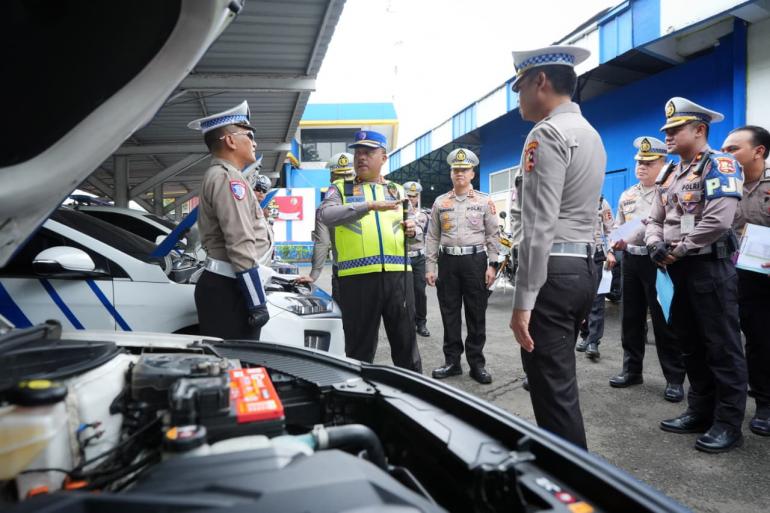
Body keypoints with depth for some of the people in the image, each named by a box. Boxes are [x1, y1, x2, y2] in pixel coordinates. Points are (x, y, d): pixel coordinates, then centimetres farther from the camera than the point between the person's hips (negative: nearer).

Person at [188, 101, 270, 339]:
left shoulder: (217, 175, 21)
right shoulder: (228, 177, -12)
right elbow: (241, 247, -21)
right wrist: (257, 303, -19)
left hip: (224, 284, 10)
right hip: (228, 288, -10)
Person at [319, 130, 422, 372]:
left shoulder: (398, 190, 18)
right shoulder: (340, 188, 8)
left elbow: (410, 226, 27)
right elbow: (326, 216, -13)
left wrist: (412, 230, 2)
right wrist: (370, 206, -22)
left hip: (398, 273, 3)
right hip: (357, 275, -2)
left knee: (405, 339, 10)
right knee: (360, 342, 7)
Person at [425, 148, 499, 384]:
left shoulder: (484, 201, 5)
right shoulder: (440, 202, 9)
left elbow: (492, 235, 3)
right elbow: (432, 237, 9)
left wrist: (492, 265, -5)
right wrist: (430, 267, 2)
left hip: (475, 261, -1)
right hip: (448, 261, 2)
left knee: (476, 314, 3)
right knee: (449, 313, 6)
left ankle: (477, 362, 14)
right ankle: (452, 361, 17)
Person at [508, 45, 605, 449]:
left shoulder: (547, 133, -11)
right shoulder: (591, 134, 19)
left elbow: (540, 226, -20)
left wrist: (523, 301, -20)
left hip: (553, 271, -10)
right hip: (584, 267, 10)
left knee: (552, 389, -2)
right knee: (559, 381, 19)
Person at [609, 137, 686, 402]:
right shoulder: (626, 196, 14)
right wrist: (614, 244, -1)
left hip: (657, 260, -6)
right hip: (630, 260, 6)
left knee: (664, 321, -1)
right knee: (631, 318, 11)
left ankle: (675, 378, 10)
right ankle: (632, 369, 22)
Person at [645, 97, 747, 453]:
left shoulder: (719, 165, -9)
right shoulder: (668, 175, 16)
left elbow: (718, 221, -22)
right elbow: (655, 220, 15)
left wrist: (679, 250, -14)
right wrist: (655, 245, -6)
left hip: (710, 266, -8)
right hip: (679, 270, 8)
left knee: (721, 347, -1)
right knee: (690, 343, 14)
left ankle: (728, 423, 10)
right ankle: (700, 412, 26)